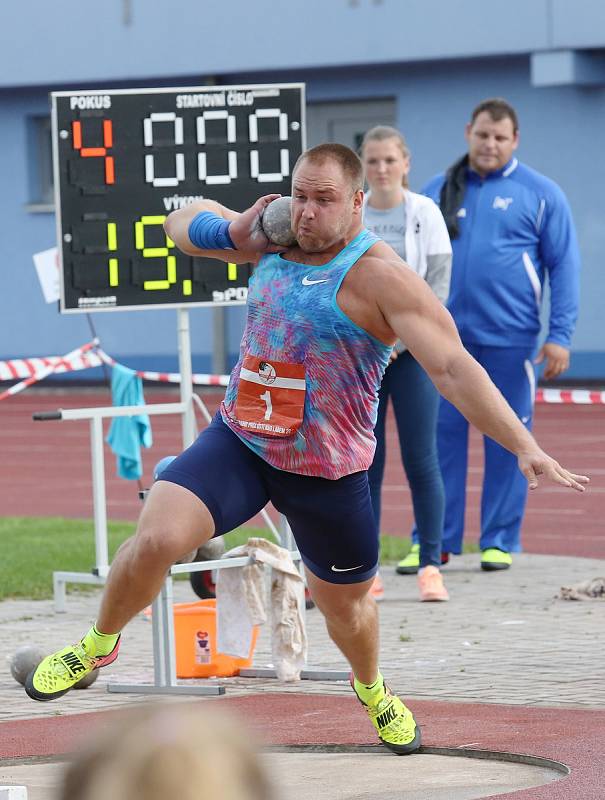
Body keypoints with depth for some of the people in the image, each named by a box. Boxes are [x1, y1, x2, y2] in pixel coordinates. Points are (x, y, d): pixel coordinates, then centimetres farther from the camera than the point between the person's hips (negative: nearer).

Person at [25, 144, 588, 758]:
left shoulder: (378, 276, -19)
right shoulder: (273, 242, 1)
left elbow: (454, 369, -26)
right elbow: (181, 223, 17)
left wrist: (525, 447, -36)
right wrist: (235, 232, -7)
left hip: (327, 474, -3)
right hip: (237, 441, 3)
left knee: (345, 602, 18)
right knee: (156, 538, -21)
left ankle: (372, 689, 52)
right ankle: (100, 643, 6)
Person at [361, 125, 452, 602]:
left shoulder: (425, 213, 1)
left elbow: (438, 284, -2)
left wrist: (399, 337, -11)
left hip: (413, 349, -2)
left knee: (421, 460, -3)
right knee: (364, 463, 1)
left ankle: (429, 566, 2)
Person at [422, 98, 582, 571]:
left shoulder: (540, 194, 3)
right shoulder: (439, 191, 10)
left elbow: (564, 266, 1)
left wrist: (560, 335, -6)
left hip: (509, 341, -2)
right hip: (444, 339, 2)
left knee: (507, 443, 3)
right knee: (440, 437, 2)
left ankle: (500, 543, 10)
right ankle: (436, 539, 9)